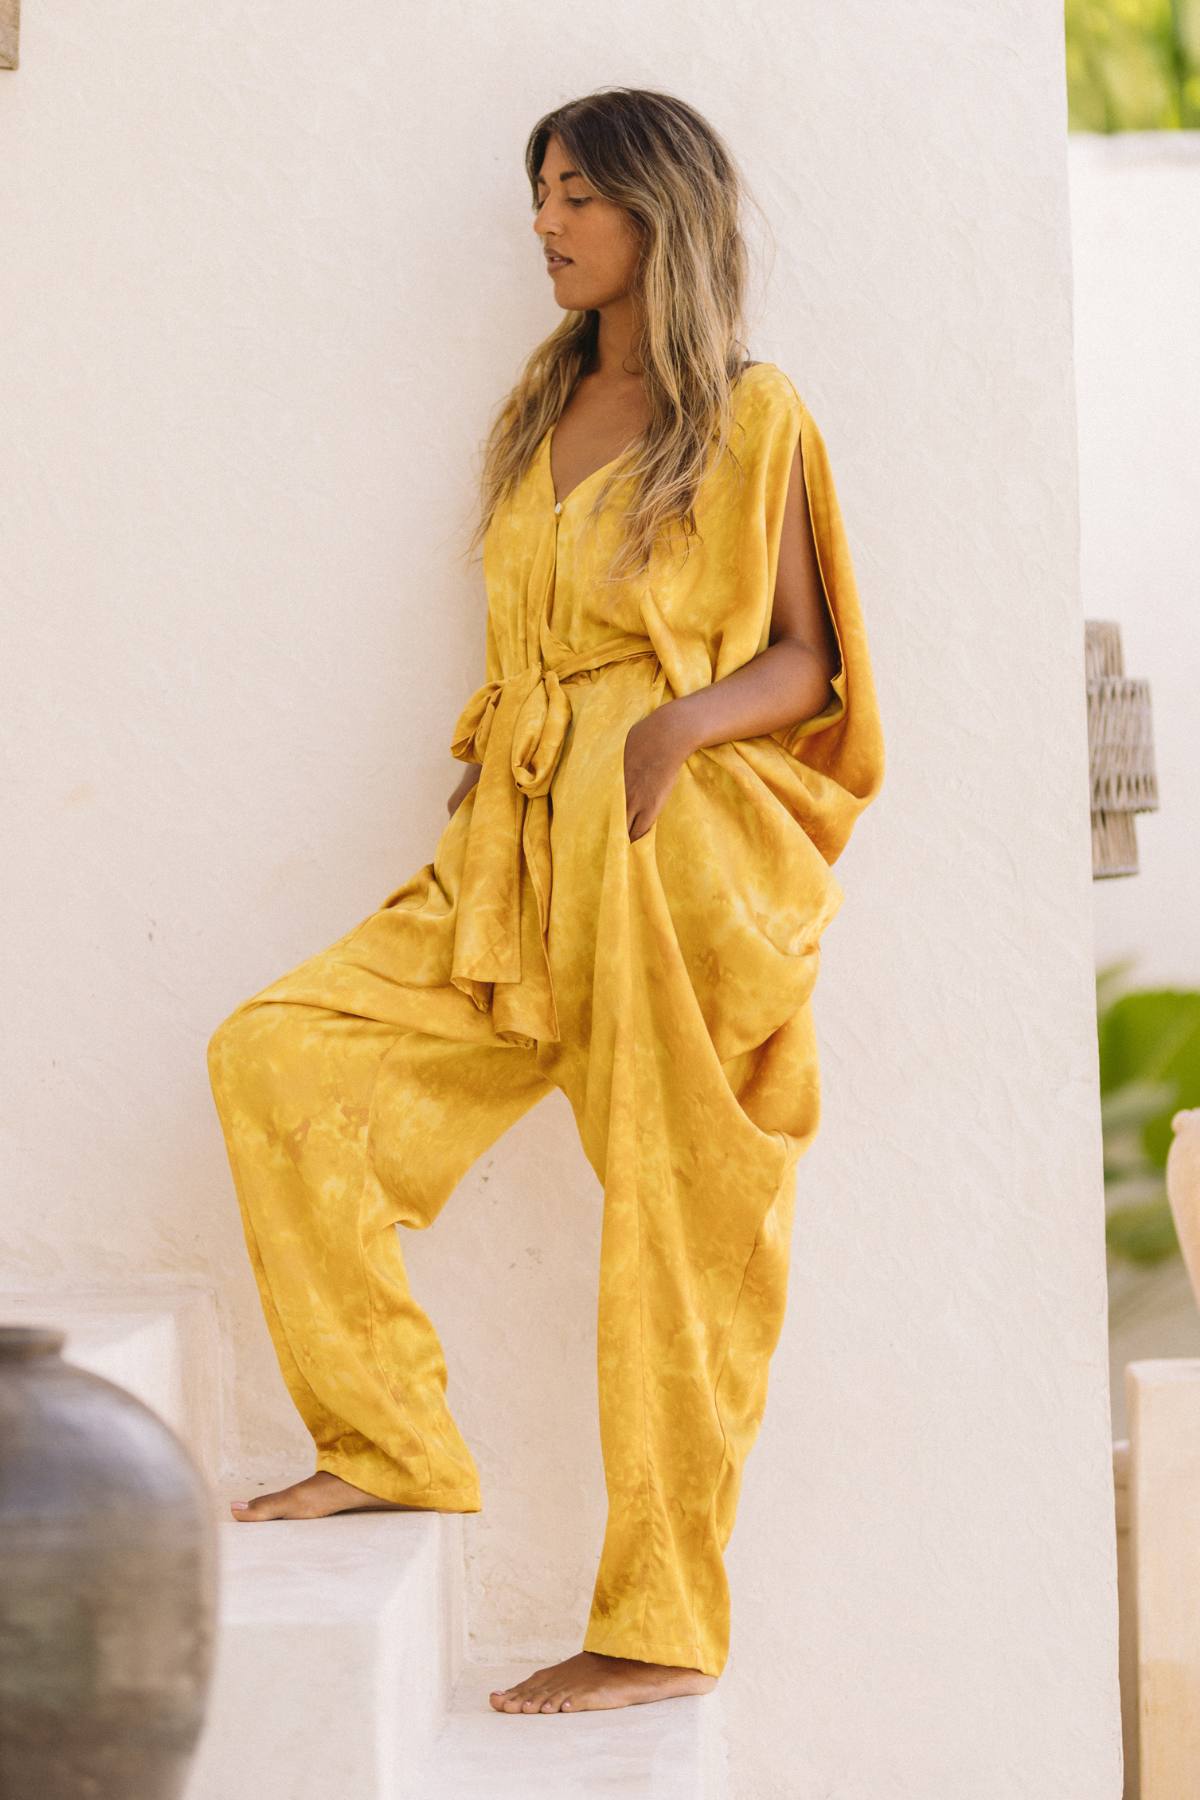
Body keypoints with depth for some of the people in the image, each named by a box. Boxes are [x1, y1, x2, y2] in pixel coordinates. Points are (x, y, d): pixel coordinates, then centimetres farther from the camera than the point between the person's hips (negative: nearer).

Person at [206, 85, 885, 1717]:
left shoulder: (751, 416, 0)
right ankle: (393, 1445, -3)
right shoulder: (542, 413, 18)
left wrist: (675, 724, -19)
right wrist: (492, 763, 7)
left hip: (684, 856, -6)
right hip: (522, 850, 7)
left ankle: (662, 1628, 3)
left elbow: (805, 660, -2)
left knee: (673, 1234, -4)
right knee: (276, 1053, -9)